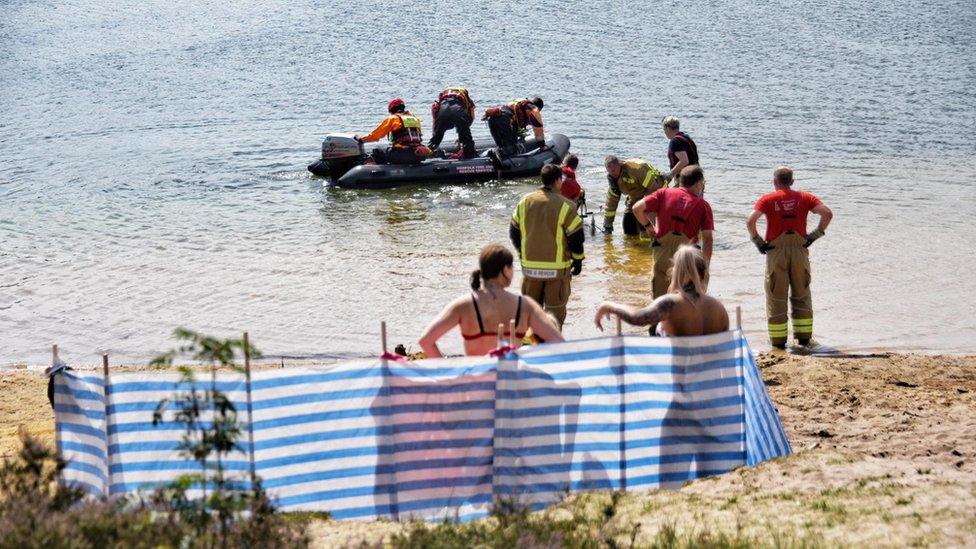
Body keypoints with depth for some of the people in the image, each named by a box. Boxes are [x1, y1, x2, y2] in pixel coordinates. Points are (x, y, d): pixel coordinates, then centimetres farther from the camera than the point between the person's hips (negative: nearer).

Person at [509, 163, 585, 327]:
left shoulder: (524, 202, 3)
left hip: (530, 266, 4)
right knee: (555, 309, 6)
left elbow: (514, 232, 11)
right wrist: (578, 260, 4)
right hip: (557, 268, -4)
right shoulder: (565, 206, -12)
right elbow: (576, 237, -10)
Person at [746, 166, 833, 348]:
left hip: (776, 252, -2)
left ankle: (778, 340, 9)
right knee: (801, 296, 15)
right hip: (800, 250, 2)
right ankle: (804, 337, 14)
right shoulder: (804, 198, 5)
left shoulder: (767, 199, 0)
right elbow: (827, 213, -7)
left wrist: (758, 241, -4)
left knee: (776, 298, 7)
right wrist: (816, 235, 0)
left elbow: (750, 221, -14)